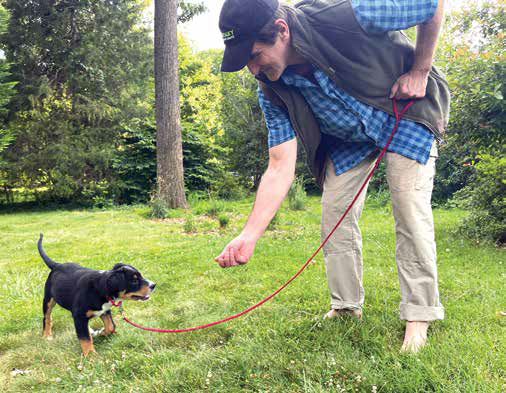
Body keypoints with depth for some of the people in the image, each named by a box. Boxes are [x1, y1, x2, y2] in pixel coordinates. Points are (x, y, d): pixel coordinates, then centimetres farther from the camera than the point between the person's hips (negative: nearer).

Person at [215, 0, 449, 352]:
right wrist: (250, 235, -32)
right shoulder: (273, 92, -22)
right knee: (335, 213, -3)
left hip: (406, 112, -4)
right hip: (348, 136, 4)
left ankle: (420, 314, -4)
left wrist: (420, 71, -20)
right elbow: (280, 168, -23)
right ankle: (347, 307, 15)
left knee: (410, 206, -17)